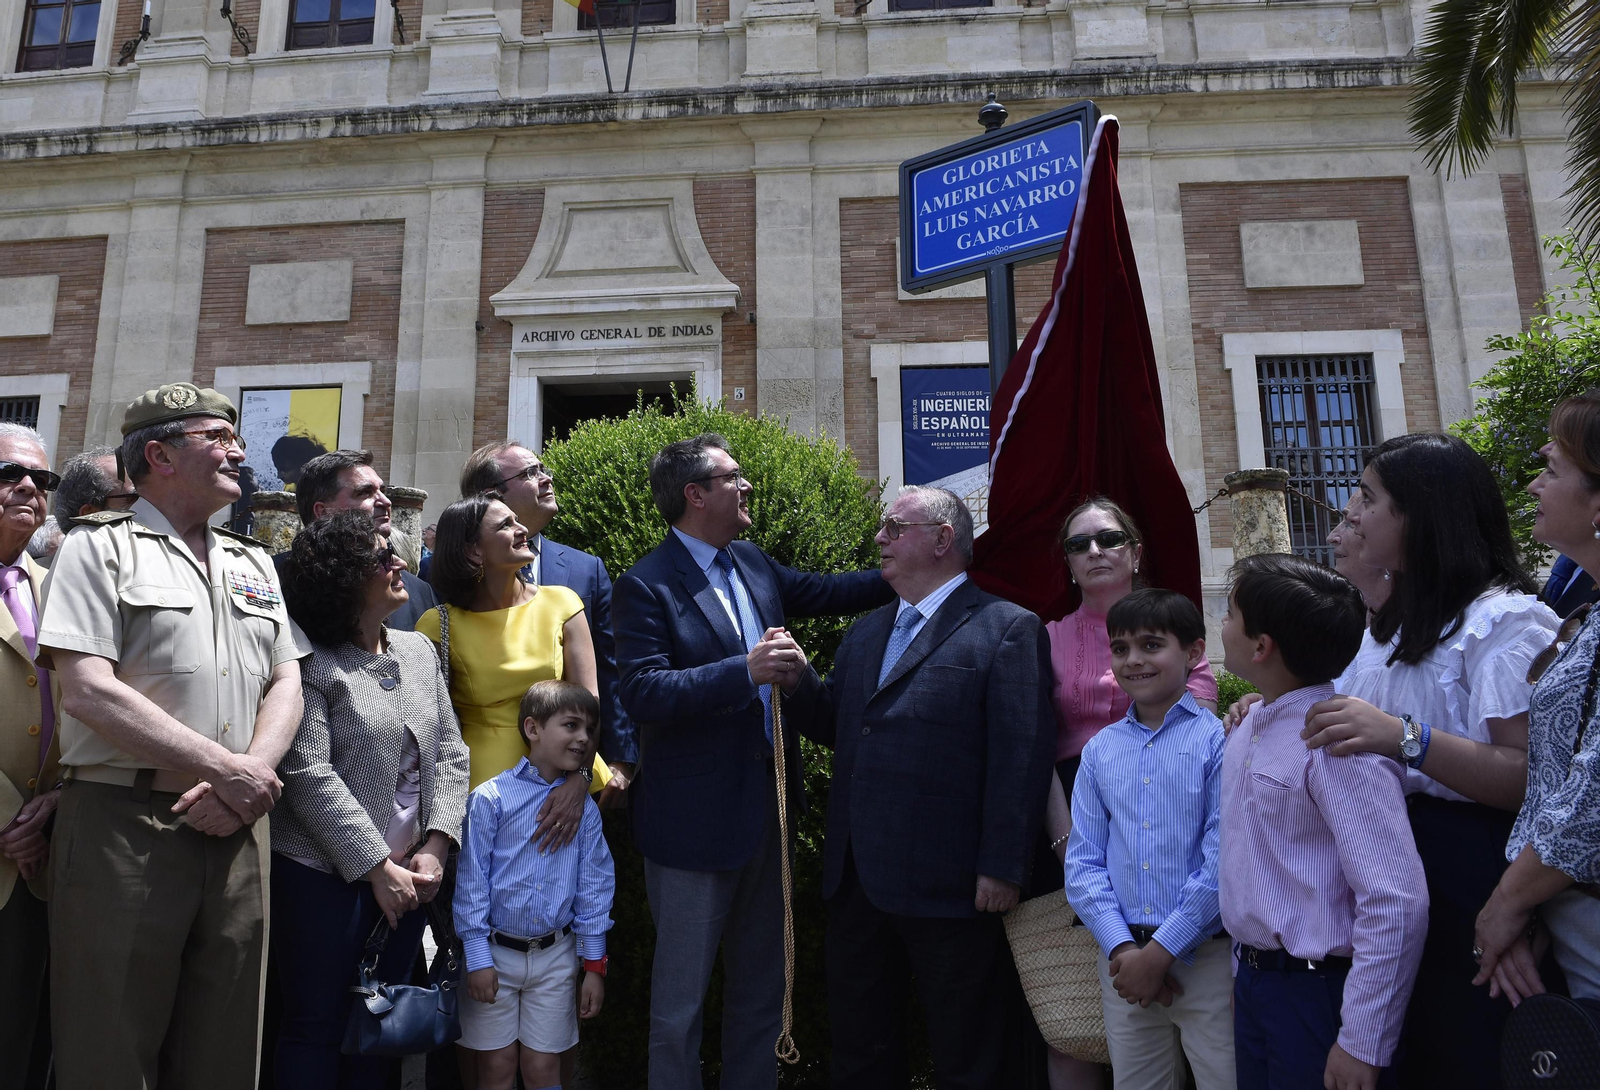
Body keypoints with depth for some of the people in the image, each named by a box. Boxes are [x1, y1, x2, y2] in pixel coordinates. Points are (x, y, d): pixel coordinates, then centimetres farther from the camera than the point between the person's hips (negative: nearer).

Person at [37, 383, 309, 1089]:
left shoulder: (254, 563, 16)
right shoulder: (101, 547, -1)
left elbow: (286, 686, 11)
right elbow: (87, 691, -13)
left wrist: (249, 775, -8)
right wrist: (227, 770, -15)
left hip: (236, 830, 5)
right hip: (124, 826, -5)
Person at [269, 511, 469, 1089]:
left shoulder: (419, 650, 7)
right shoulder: (312, 665, -11)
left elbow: (450, 753, 7)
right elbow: (309, 777, -18)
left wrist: (435, 847, -4)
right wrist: (378, 868, -16)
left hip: (408, 875, 6)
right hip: (326, 876, -5)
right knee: (316, 1027, 7)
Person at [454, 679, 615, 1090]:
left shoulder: (584, 809, 1)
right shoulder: (490, 798, -9)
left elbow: (594, 887, 4)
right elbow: (470, 881, -7)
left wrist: (594, 964, 3)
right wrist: (477, 958, -8)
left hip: (555, 957, 2)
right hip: (496, 952, -2)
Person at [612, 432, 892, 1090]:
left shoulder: (753, 564, 7)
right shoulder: (647, 585, -15)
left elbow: (823, 593, 20)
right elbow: (642, 694, -24)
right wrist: (746, 671, -32)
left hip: (768, 808, 7)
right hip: (696, 819, -7)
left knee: (762, 986, 21)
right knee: (681, 998, 10)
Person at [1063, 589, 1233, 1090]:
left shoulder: (1220, 740, -7)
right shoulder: (1100, 750, 6)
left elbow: (1222, 862, -12)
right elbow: (1083, 863, 4)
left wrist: (1160, 951, -12)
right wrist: (1122, 949, -8)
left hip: (1204, 955, -3)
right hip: (1123, 957, 4)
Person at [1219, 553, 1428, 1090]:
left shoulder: (1337, 743, -23)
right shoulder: (1247, 727, 3)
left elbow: (1397, 903, -25)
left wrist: (1362, 1046, -20)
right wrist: (1248, 967, 15)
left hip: (1317, 992, -7)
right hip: (1253, 980, 7)